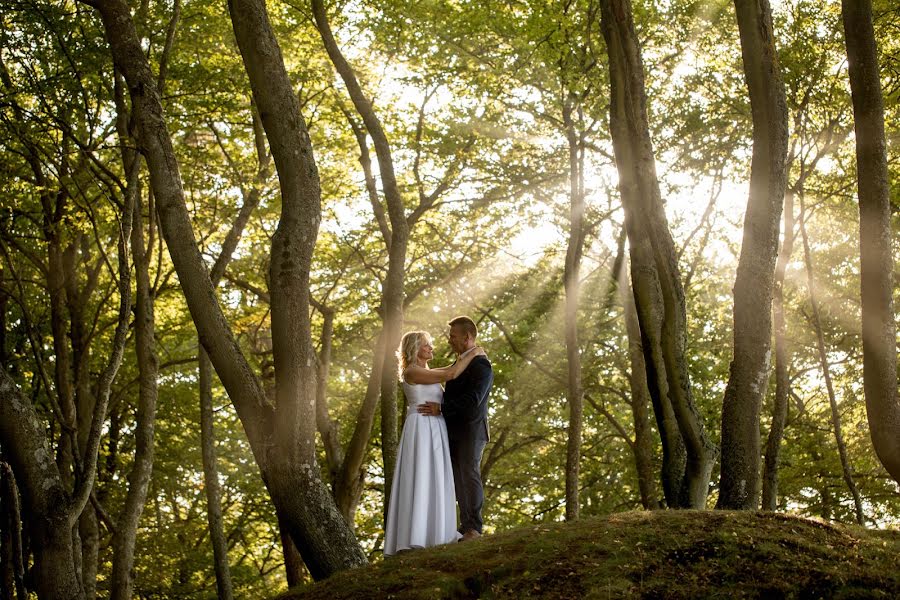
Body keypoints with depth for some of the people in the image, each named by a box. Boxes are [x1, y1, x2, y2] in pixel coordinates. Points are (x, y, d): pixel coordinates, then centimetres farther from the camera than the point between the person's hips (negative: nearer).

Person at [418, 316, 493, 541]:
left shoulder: (480, 365, -9)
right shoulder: (459, 364, 20)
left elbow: (472, 400, -19)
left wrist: (441, 409, -17)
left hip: (471, 430, -8)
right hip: (454, 431, 8)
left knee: (469, 475, -7)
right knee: (458, 479, 5)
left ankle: (474, 528, -4)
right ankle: (465, 526, 7)